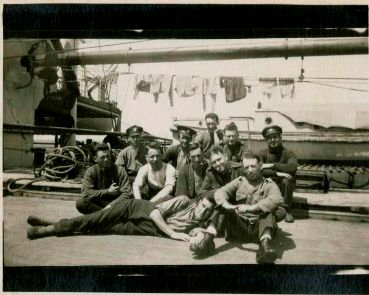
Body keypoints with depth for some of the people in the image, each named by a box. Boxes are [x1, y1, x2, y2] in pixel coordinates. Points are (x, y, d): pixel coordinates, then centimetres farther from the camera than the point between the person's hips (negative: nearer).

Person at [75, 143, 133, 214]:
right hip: (97, 204, 1)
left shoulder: (120, 171, -5)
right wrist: (108, 192, -14)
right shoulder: (90, 171, -3)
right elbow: (86, 193, -16)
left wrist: (110, 206, -25)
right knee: (80, 203, -27)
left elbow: (127, 193, -13)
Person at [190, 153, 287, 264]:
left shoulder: (269, 184, 9)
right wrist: (227, 205, -25)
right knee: (222, 205, -13)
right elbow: (219, 192, -1)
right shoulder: (239, 181, 16)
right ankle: (207, 239, -30)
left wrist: (252, 207, -29)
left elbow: (277, 199, -15)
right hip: (239, 226, 2)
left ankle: (264, 245, -45)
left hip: (259, 228, -2)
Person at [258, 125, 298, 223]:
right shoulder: (263, 154, 0)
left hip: (283, 187, -1)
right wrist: (276, 173, -31)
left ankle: (288, 211, -12)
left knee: (286, 181, -32)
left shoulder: (288, 153, -4)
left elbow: (292, 168, -26)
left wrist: (272, 165, -22)